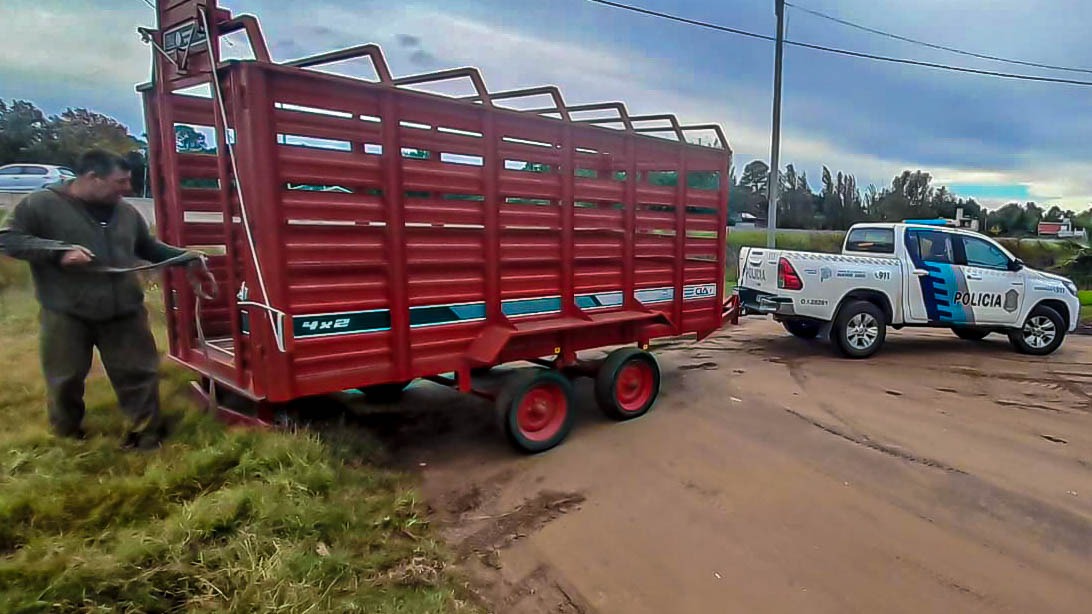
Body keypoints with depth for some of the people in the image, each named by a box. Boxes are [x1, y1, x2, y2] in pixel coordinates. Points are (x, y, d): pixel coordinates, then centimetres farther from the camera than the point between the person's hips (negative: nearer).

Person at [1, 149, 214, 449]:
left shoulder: (126, 212, 9)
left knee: (139, 372, 7)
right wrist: (58, 251, -19)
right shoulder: (41, 204, -4)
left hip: (124, 311, 3)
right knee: (65, 378, 12)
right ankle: (66, 435, 35)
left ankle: (147, 431, 23)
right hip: (66, 314, -3)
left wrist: (187, 258, 10)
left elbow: (150, 248, 20)